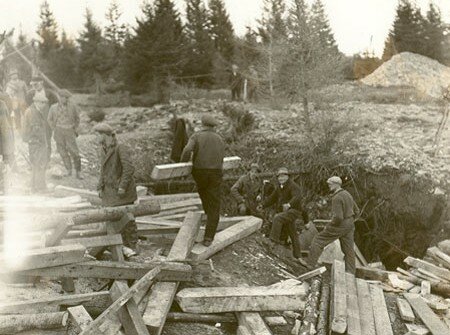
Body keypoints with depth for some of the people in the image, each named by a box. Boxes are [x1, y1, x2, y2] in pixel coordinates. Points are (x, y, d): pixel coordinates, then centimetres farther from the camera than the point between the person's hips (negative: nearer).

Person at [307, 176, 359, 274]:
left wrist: (328, 226, -13)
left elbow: (338, 217, -26)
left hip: (340, 225, -9)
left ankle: (310, 264, 4)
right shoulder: (347, 194, 9)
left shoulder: (336, 198, -20)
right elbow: (356, 211, 17)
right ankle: (350, 272, 13)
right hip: (350, 225, 9)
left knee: (319, 240, 2)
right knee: (348, 250, 11)